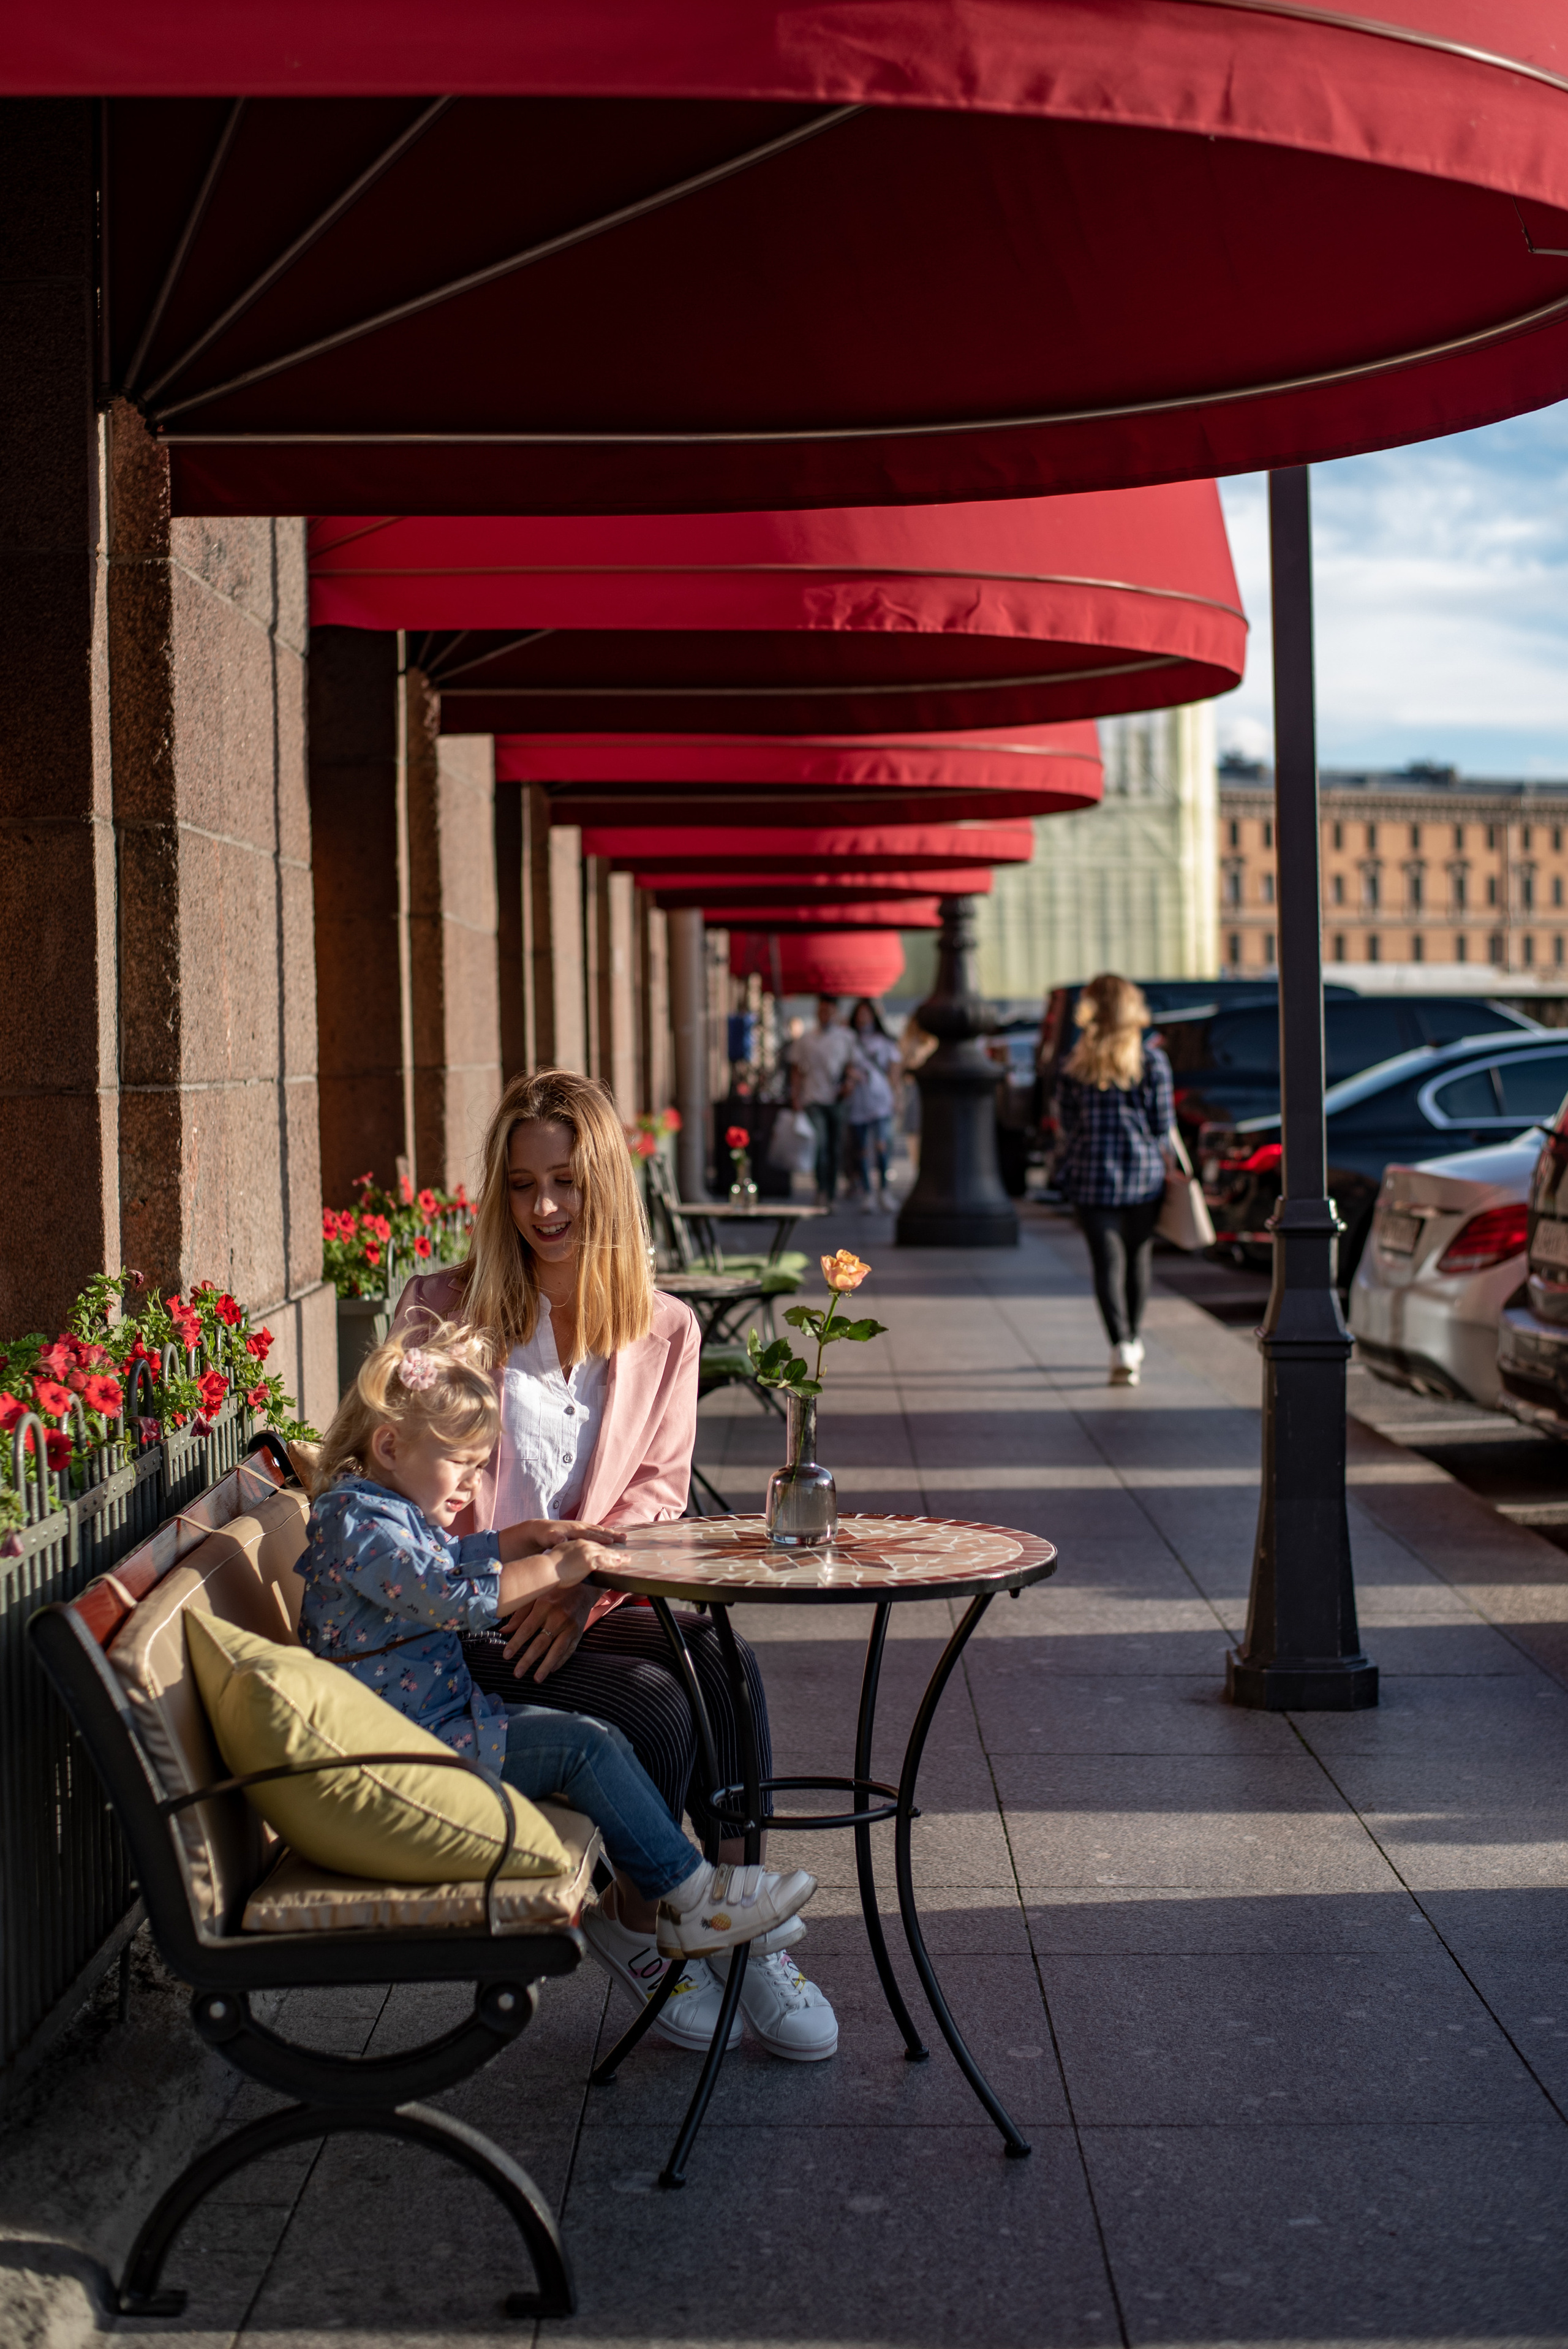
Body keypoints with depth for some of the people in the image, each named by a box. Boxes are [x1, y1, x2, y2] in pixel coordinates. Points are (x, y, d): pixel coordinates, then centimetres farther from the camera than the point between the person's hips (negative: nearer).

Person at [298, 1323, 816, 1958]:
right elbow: (450, 1597, -29)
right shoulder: (357, 1519, -18)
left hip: (446, 1716, 11)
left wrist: (520, 1539, 19)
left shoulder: (400, 1512, 16)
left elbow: (456, 1559, 36)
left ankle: (663, 1893, 2)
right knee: (582, 1745, -16)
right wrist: (552, 1569, -22)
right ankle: (692, 1899, -10)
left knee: (603, 1737, 6)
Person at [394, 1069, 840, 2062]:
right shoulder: (447, 1310, 2)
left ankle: (751, 1929, -17)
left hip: (603, 1601, 3)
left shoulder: (663, 1328, 10)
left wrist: (578, 1583, -13)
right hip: (474, 1624, -3)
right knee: (655, 1707, -27)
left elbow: (657, 1489, 5)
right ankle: (637, 1922, -2)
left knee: (726, 1663, -28)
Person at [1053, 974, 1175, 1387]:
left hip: (1092, 1174, -1)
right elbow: (1164, 1123, -3)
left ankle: (1122, 1349, -15)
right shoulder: (1152, 1059, -5)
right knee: (1138, 1260, 16)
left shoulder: (1076, 1062, -3)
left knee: (1108, 1263, -1)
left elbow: (1066, 1121, 2)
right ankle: (1133, 1341, 30)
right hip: (1144, 1174, 1)